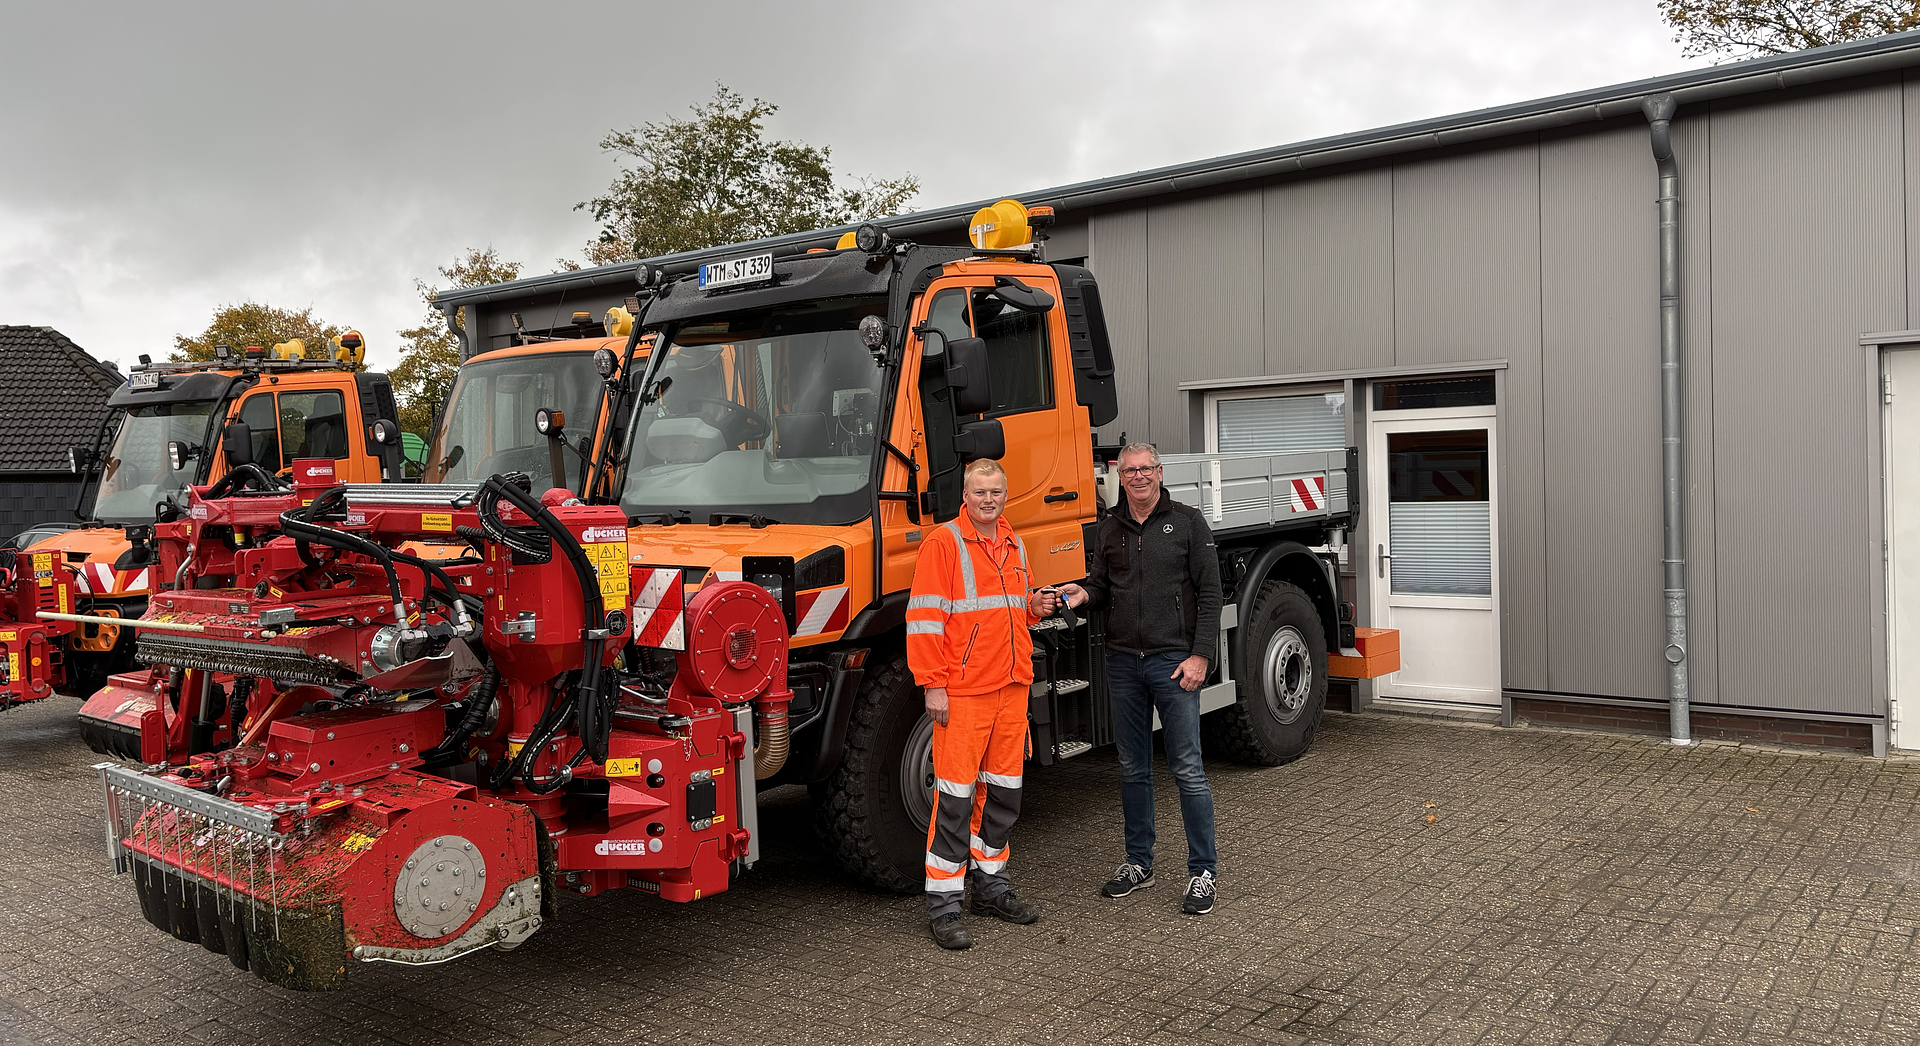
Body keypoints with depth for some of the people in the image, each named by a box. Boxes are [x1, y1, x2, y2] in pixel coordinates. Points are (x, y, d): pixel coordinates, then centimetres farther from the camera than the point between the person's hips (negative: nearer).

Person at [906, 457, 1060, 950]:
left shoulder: (1014, 545, 15)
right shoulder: (943, 543, -7)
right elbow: (924, 618, -11)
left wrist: (1035, 607, 5)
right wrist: (932, 685, -16)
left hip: (1012, 686, 7)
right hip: (962, 690, -7)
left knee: (1003, 791, 14)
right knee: (956, 795, -5)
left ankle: (991, 885, 28)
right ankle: (943, 905, 4)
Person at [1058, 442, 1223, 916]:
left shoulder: (1187, 522, 1)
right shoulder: (1109, 529, 12)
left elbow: (1209, 592, -3)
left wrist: (1200, 655, -11)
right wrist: (1083, 593, -8)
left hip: (1174, 660, -4)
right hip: (1123, 660, 4)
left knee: (1187, 768, -3)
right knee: (1133, 767, 11)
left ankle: (1202, 871, 6)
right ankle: (1138, 863, 23)